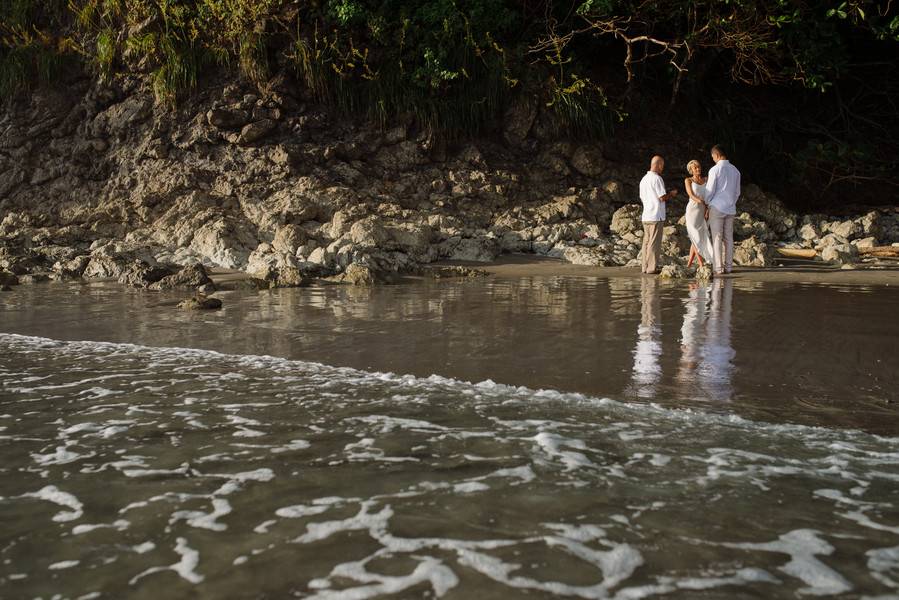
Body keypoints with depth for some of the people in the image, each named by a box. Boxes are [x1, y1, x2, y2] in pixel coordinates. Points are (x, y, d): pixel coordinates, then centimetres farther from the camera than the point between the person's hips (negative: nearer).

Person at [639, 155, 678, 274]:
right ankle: (652, 267, -5)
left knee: (647, 241, 10)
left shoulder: (643, 179, 15)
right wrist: (671, 193, 6)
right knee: (655, 242, -5)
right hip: (656, 215, -8)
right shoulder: (657, 178, -11)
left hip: (646, 216, 8)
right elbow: (662, 198, -15)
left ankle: (645, 266, 11)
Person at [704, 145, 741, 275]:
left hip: (717, 207, -6)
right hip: (730, 209, 6)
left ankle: (718, 268, -8)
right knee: (728, 238, 7)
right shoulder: (735, 170, 10)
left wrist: (706, 202, 8)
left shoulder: (715, 170, -11)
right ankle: (728, 266, 7)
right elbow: (737, 192, 14)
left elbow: (710, 190, -9)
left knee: (717, 238, -5)